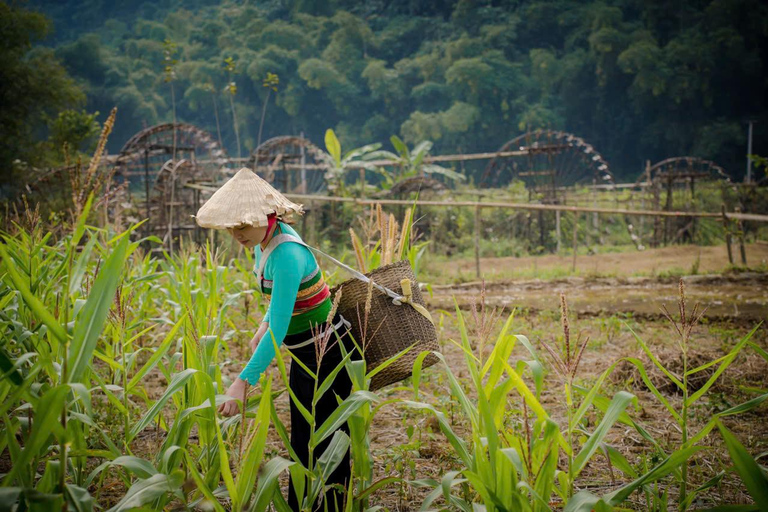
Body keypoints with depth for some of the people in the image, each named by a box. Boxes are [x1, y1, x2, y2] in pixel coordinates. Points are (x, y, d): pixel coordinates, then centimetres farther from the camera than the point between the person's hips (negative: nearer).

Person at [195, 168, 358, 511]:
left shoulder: (287, 256, -29)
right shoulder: (266, 240, -1)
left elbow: (279, 329, -34)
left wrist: (244, 381, -37)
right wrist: (264, 325, 6)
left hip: (327, 356, -10)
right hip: (305, 354, 10)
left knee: (324, 447, 0)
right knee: (302, 442, 20)